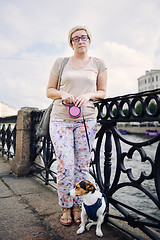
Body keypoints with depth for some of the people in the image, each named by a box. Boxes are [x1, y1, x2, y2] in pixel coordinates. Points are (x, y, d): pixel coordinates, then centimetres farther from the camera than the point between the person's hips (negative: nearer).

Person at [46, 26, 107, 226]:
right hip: (60, 119, 0)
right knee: (65, 166, -5)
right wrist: (62, 94, -9)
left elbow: (102, 92, 12)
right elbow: (49, 90, 12)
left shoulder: (98, 64, 12)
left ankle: (77, 206, 23)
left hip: (87, 120, 1)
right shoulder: (60, 62, 11)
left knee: (82, 166, 3)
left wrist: (89, 95, -9)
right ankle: (65, 207, 17)